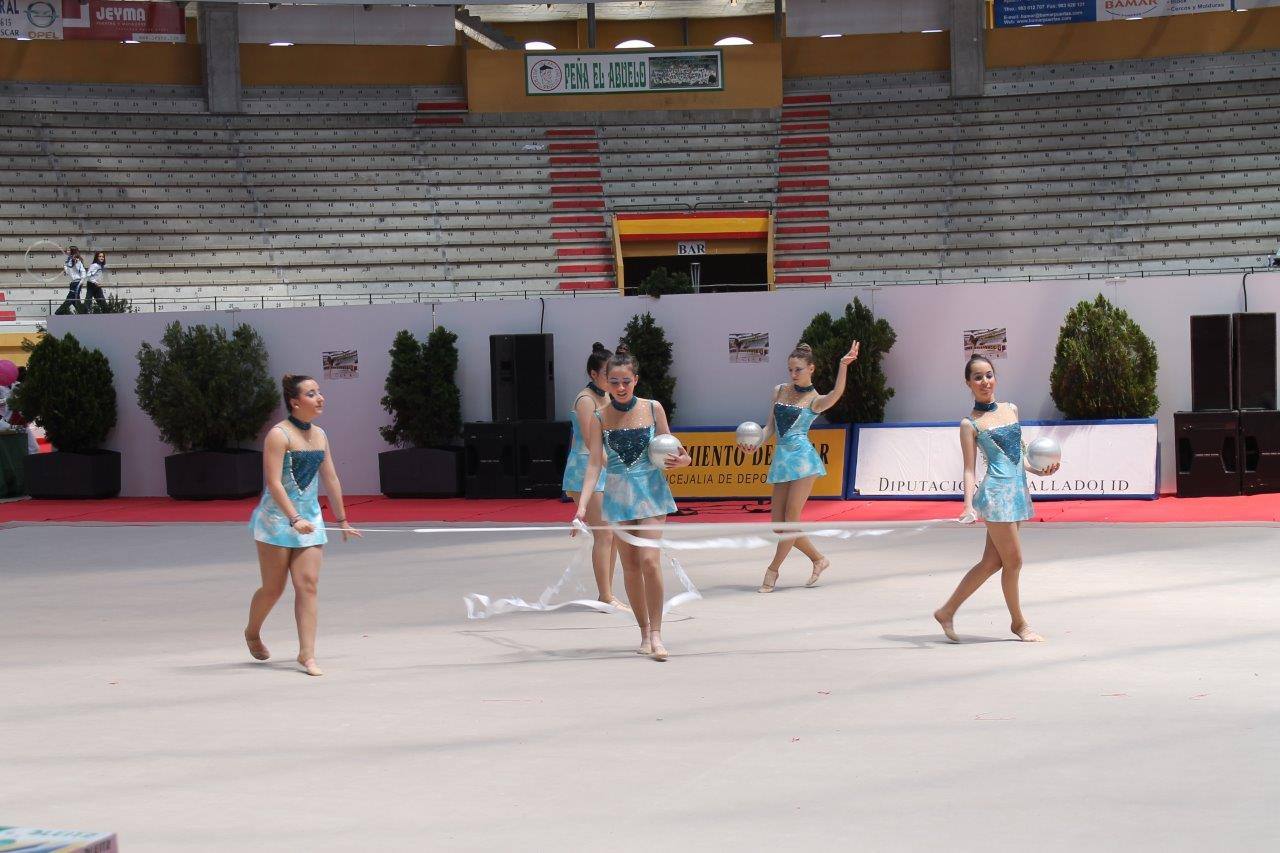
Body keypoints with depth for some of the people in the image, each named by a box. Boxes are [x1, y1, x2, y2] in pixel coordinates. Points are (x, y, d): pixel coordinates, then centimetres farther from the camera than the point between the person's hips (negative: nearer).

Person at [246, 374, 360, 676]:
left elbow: (331, 480, 16)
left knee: (308, 585, -5)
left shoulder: (319, 435, 9)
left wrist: (342, 520, 19)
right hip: (277, 519, -5)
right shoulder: (279, 435, -13)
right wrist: (294, 519, -29)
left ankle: (307, 654, -4)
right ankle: (252, 633, 32)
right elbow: (274, 483, -20)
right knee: (274, 588, 4)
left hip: (309, 519, 6)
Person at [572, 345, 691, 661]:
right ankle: (644, 632, 19)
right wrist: (582, 505, -17)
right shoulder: (600, 418, -3)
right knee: (630, 567, 5)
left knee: (649, 561, -14)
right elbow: (594, 464, -7)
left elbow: (668, 449, 8)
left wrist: (681, 460, -15)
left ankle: (656, 633, -6)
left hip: (651, 492, -1)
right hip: (618, 495, 1)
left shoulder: (653, 408, -2)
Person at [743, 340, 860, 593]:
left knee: (791, 516, -7)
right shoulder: (780, 391, 14)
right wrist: (755, 445, -3)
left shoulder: (815, 400, -1)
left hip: (803, 457, -6)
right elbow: (770, 426, 14)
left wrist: (843, 366, -36)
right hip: (781, 458, 6)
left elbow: (837, 393, -23)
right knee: (778, 521, 3)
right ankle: (818, 559, 18)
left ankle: (773, 571, 2)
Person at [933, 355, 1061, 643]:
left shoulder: (1011, 409, 14)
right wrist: (969, 506, -17)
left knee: (992, 562, 9)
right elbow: (969, 469, -6)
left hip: (1018, 491, 7)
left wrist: (1037, 470, 6)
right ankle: (1018, 623, 16)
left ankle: (947, 611, 21)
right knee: (1013, 560, -2)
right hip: (997, 493, -7)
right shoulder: (970, 424, -3)